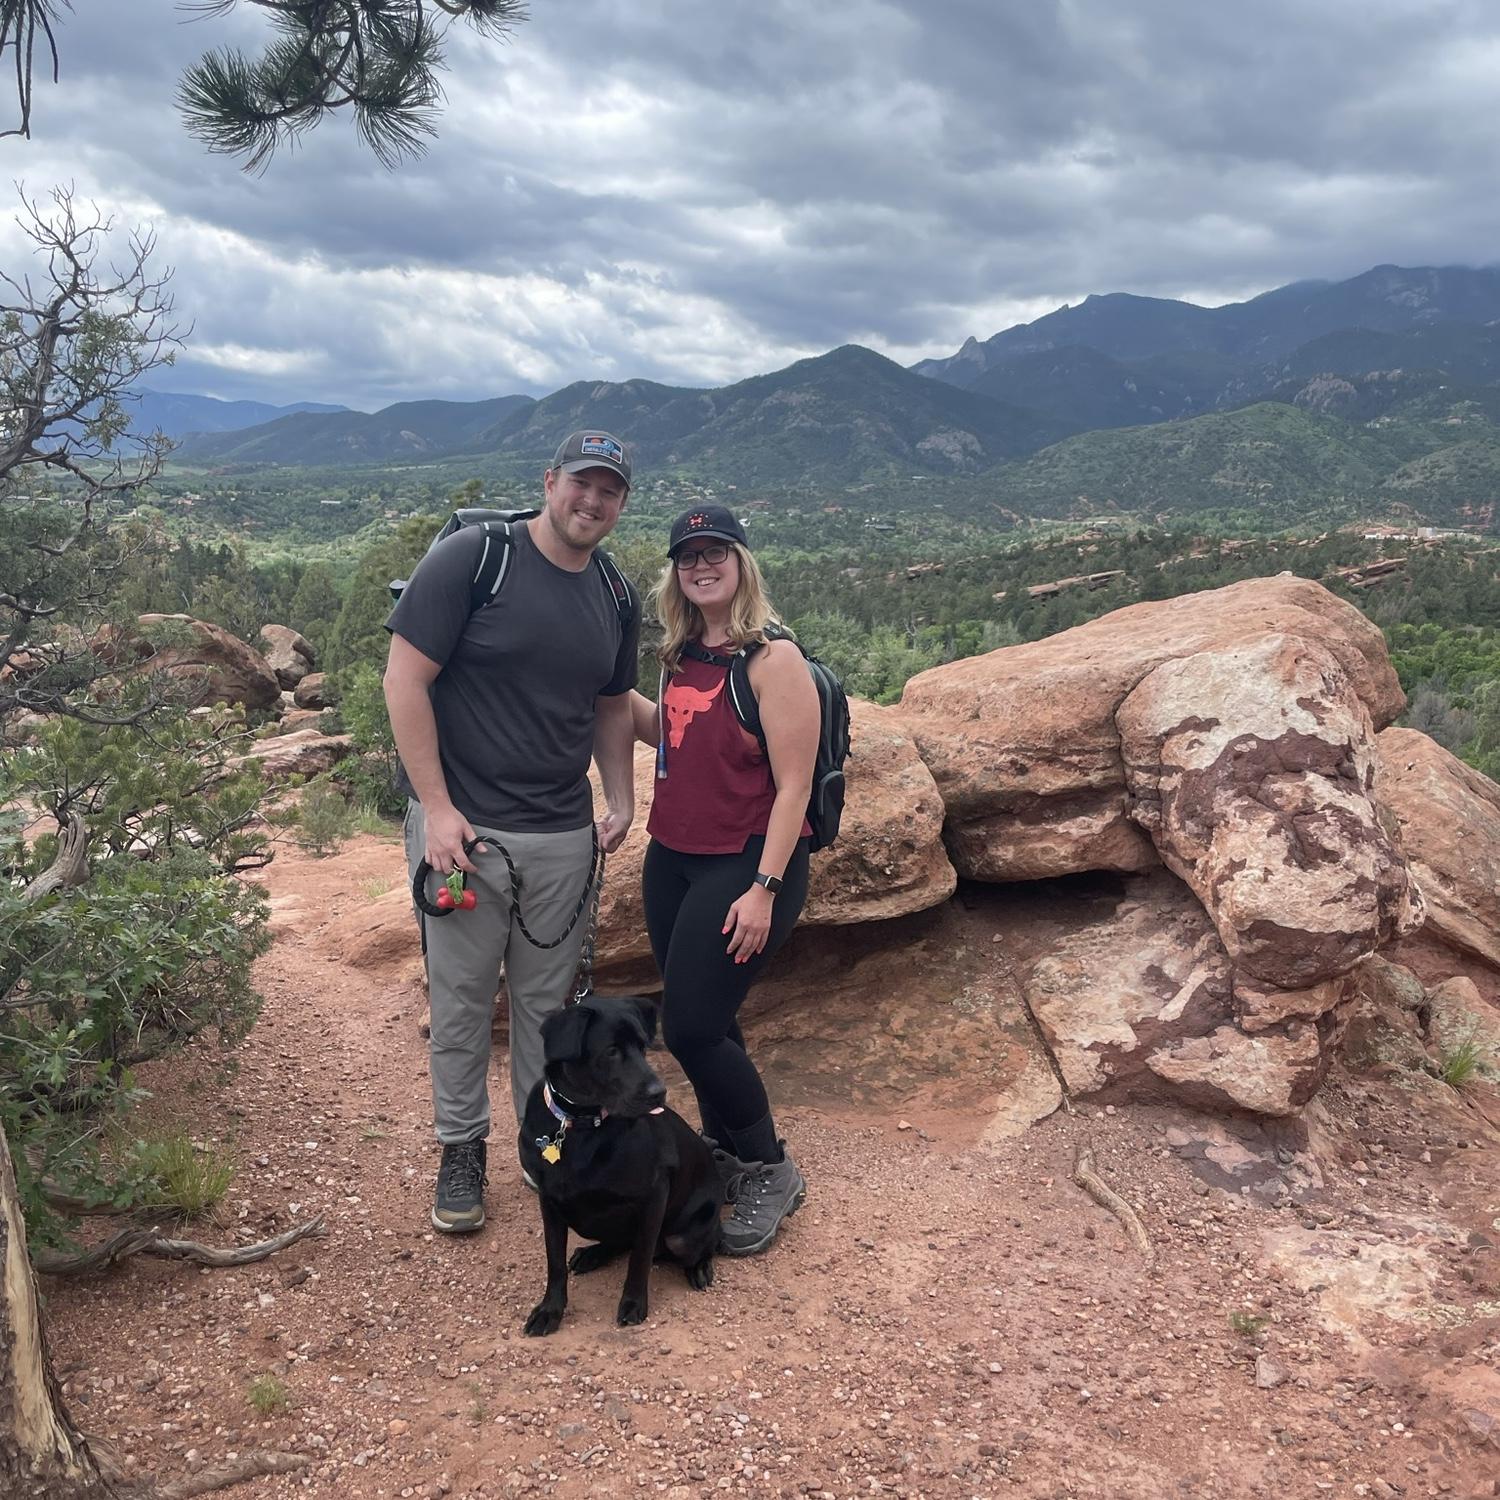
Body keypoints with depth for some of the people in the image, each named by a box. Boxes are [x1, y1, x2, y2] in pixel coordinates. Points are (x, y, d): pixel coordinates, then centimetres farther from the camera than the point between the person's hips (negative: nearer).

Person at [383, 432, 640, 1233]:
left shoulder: (615, 597, 8)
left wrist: (621, 801, 7)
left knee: (548, 1000, 14)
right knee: (461, 997, 9)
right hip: (462, 824, -4)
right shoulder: (472, 557, -10)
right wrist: (436, 806, -14)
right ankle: (461, 1148, 27)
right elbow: (404, 679, -12)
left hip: (563, 836, 4)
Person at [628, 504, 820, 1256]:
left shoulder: (773, 659, -14)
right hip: (673, 860, 7)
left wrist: (765, 889, -19)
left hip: (744, 866, -7)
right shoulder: (683, 654, 7)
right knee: (693, 1021, 13)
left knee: (692, 1027, -7)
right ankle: (722, 1155, 34)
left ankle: (771, 1173, 14)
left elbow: (793, 785, -16)